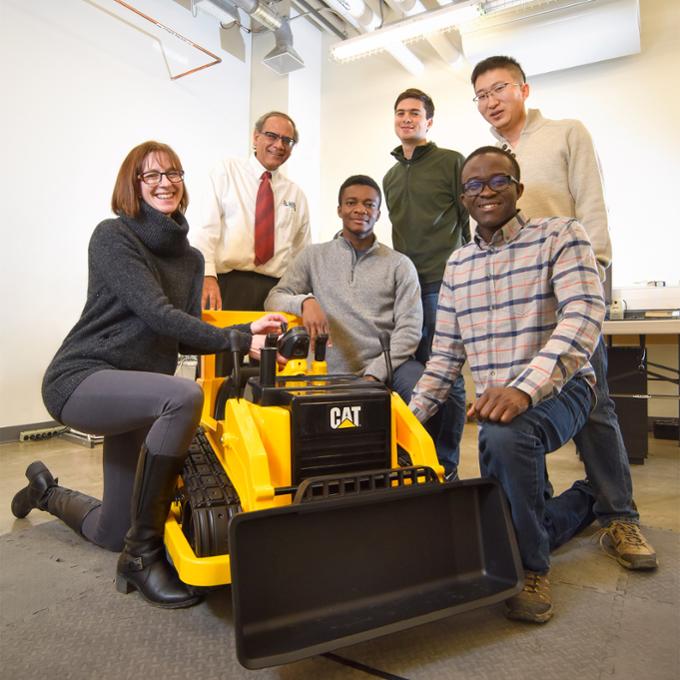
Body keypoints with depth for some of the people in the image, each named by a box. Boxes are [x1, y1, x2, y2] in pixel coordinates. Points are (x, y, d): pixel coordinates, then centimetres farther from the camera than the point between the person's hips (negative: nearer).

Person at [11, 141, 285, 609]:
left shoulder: (190, 258, 11)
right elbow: (156, 314, -22)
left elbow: (186, 338, 4)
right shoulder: (113, 236, -9)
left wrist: (248, 329, -11)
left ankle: (47, 491, 48)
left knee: (113, 532, 15)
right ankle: (143, 555, -21)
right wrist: (237, 340, -28)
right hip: (80, 378, -7)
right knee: (183, 396, -38)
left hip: (135, 393, 7)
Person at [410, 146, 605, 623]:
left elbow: (583, 318, -22)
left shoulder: (560, 236, -7)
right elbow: (445, 355, 8)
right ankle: (582, 501, 39)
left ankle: (535, 569, -11)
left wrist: (525, 387, -36)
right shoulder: (457, 266, 9)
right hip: (494, 405, 6)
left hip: (558, 391, -5)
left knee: (504, 434, -38)